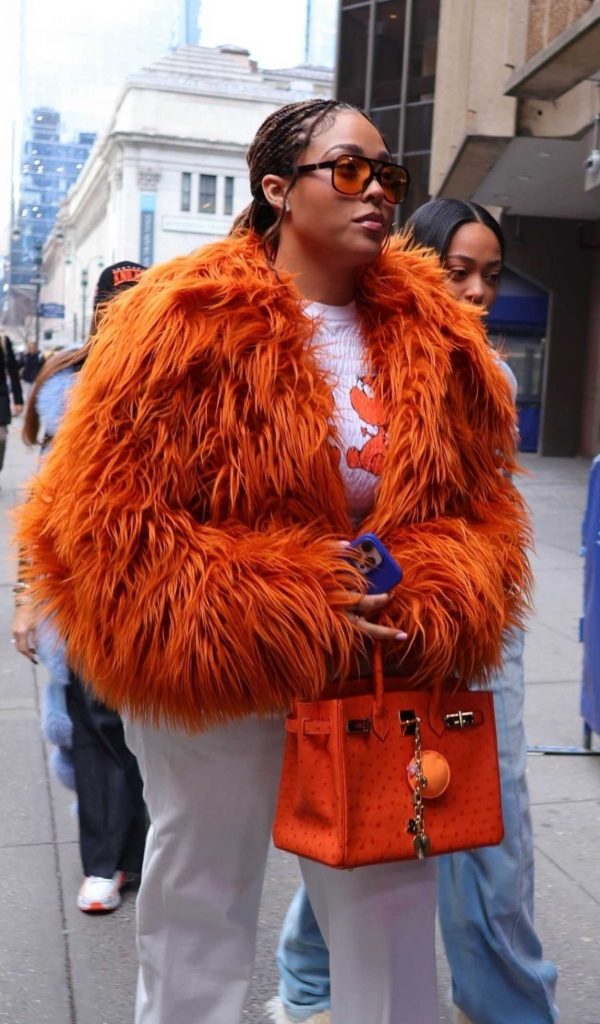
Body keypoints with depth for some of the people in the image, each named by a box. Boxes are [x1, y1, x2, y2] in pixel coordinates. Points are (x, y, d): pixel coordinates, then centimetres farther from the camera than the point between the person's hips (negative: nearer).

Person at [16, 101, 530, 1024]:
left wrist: (437, 605, -11)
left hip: (384, 683, 4)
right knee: (201, 921, 15)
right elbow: (111, 517, -15)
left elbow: (479, 497, 8)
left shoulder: (432, 330, 2)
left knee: (393, 921, 15)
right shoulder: (188, 323, -12)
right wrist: (284, 618, -18)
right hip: (212, 688, -3)